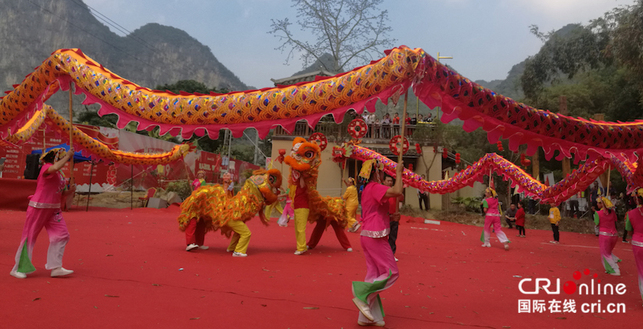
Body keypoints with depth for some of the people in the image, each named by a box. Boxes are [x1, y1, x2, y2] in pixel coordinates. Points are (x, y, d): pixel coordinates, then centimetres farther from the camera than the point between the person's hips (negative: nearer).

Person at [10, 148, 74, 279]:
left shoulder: (59, 174, 12)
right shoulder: (46, 167, -13)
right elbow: (55, 167, -38)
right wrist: (68, 155, -29)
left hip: (53, 209, 8)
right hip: (38, 208, -8)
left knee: (62, 235, -1)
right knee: (29, 236, 2)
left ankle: (56, 268, 1)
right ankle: (18, 269, 16)